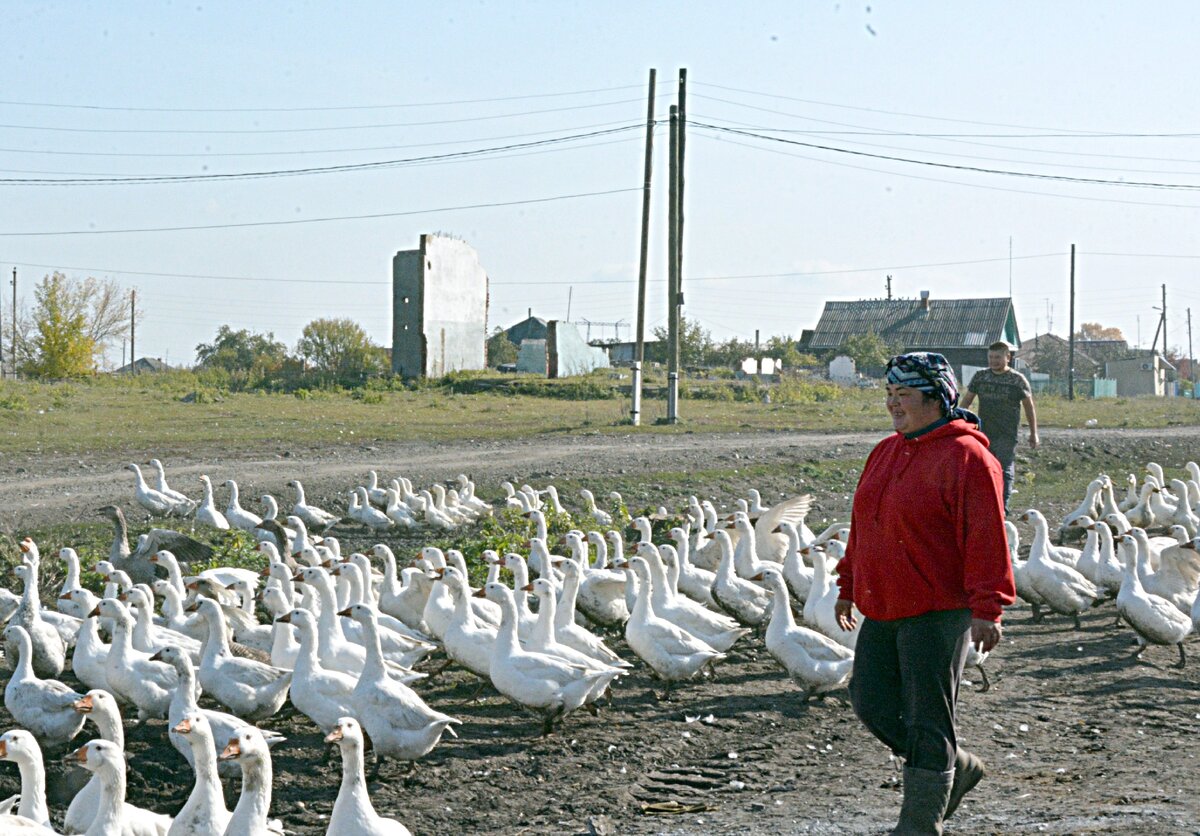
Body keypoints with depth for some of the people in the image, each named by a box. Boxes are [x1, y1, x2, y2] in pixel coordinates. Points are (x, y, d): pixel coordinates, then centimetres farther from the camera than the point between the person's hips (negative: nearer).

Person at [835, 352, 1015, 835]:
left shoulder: (965, 458, -12)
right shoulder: (885, 453, 13)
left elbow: (986, 539, -17)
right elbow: (862, 527, 21)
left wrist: (986, 609, -21)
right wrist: (849, 586, 23)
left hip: (938, 613, -8)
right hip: (883, 610, 8)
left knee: (927, 718, -2)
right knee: (871, 703, 9)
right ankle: (956, 768, 27)